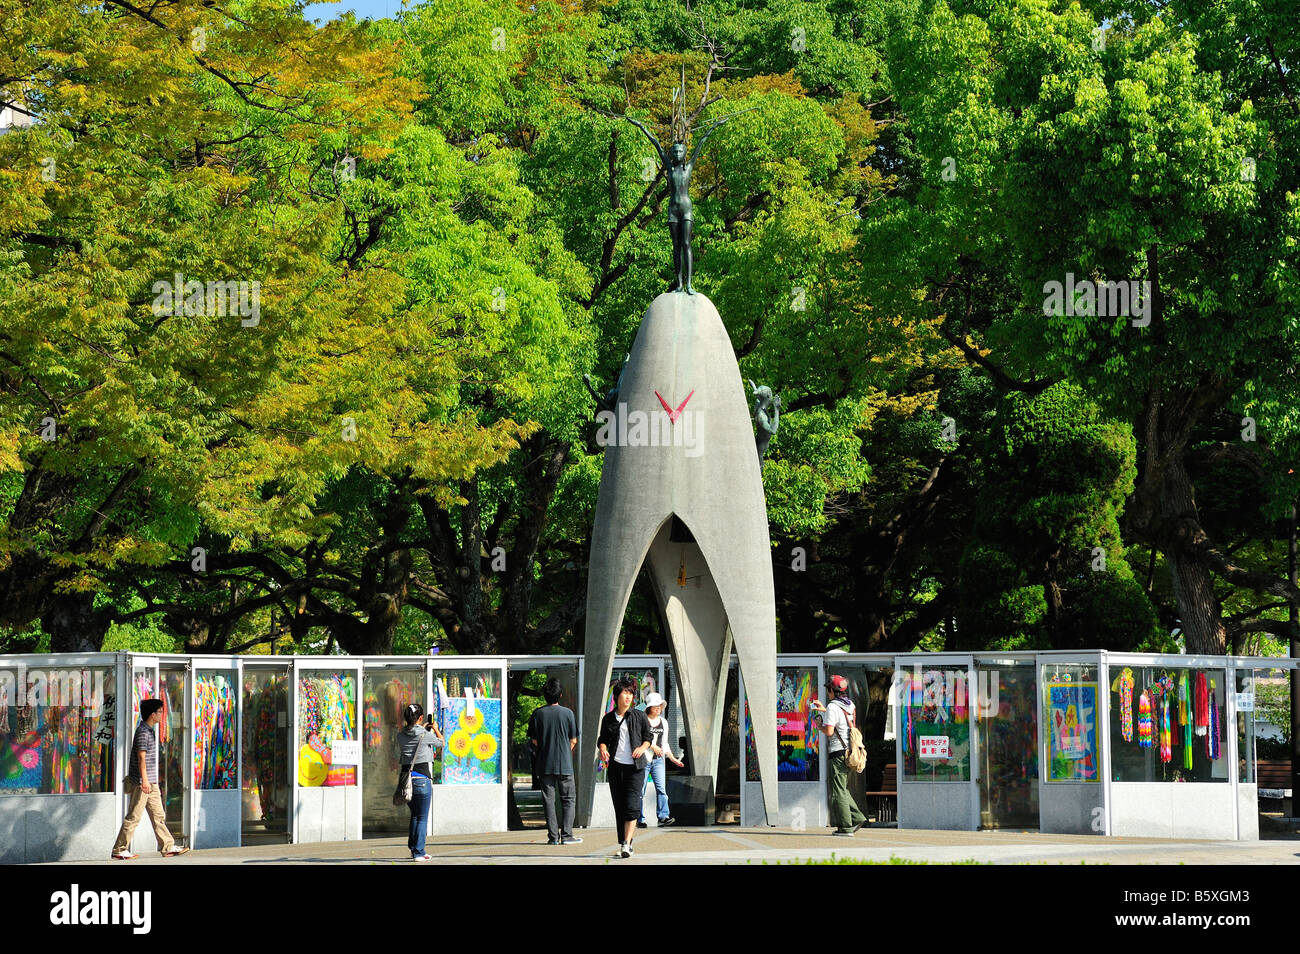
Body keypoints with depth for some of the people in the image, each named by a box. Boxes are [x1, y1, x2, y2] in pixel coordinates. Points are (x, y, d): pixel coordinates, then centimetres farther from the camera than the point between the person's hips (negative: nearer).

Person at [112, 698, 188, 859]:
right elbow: (141, 757, -20)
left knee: (158, 815, 10)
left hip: (150, 782, 10)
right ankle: (120, 850, 0)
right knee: (133, 817, -5)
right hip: (141, 783, -10)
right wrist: (144, 780, -26)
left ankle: (168, 847, 13)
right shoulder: (143, 731, -14)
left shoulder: (150, 730, 17)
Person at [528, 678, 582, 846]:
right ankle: (566, 835, 0)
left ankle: (553, 836, 4)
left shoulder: (537, 713, -2)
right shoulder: (567, 713, -6)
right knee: (568, 800, 7)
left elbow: (534, 740, 3)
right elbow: (573, 740, 0)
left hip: (544, 764, 2)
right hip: (564, 763, -1)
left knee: (549, 800, 6)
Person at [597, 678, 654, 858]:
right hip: (616, 767, 2)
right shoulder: (608, 718, 8)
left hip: (635, 768, -2)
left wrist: (643, 747, -9)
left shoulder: (639, 716, 4)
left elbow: (649, 735, 11)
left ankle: (627, 844, -17)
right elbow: (603, 739, 14)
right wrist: (603, 749, -8)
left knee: (631, 806, -14)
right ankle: (622, 844, 14)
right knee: (619, 807, 6)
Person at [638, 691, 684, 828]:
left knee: (661, 788, -11)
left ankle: (663, 817, -18)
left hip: (658, 760, 4)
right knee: (641, 790, -2)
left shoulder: (663, 722, 16)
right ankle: (640, 819, 4)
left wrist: (673, 759, 16)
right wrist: (652, 746, -19)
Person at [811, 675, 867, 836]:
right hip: (850, 751, 8)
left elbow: (829, 731, -21)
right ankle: (857, 818, 11)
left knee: (839, 791, -4)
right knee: (842, 789, 18)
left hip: (838, 752, -8)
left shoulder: (833, 707, -14)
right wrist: (824, 710, 34)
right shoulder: (850, 705, 12)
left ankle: (845, 827, -4)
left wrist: (820, 726, 0)